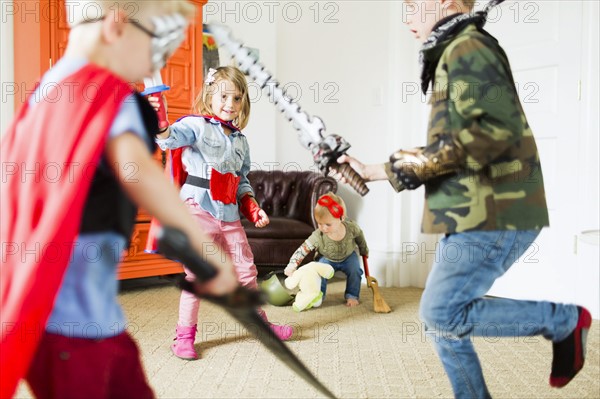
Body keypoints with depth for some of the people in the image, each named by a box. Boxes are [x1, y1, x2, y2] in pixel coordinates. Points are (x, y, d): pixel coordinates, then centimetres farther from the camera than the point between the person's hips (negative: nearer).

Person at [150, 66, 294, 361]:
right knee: (197, 272, -4)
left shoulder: (240, 140, 16)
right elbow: (171, 138, -24)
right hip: (199, 209, -6)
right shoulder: (197, 126, -4)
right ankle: (184, 335, 12)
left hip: (229, 213, 6)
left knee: (246, 269, 14)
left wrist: (252, 207, 6)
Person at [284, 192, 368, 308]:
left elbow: (360, 237, -7)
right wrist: (292, 265, -45)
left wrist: (364, 251, 10)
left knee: (355, 270, -21)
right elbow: (302, 250, -31)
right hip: (326, 258, -1)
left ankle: (352, 295, 0)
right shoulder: (317, 237, -36)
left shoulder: (352, 227, -30)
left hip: (348, 256, 1)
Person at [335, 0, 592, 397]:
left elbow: (499, 128, -25)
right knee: (440, 317, 11)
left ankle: (564, 320, 6)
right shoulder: (454, 55, 22)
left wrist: (427, 160, -16)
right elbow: (445, 153, 21)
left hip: (491, 216, -10)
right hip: (470, 215, 10)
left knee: (442, 314, -10)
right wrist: (376, 170, 17)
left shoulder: (468, 49, -9)